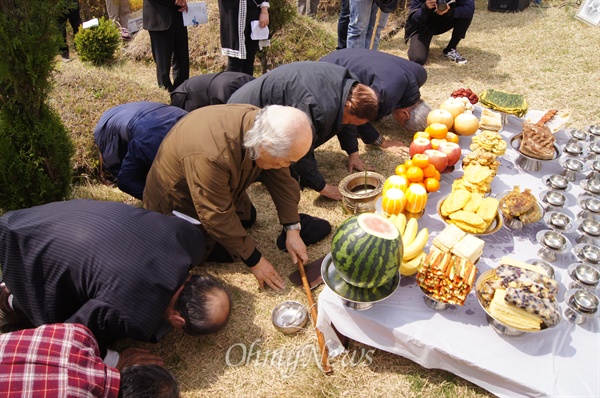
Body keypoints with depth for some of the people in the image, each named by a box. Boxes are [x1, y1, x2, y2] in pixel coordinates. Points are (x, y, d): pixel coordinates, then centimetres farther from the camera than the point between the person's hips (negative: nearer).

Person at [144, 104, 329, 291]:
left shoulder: (263, 126, -22)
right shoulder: (211, 156, -43)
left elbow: (281, 177, -11)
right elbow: (218, 217, -31)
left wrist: (293, 230, -14)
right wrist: (254, 261, -21)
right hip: (179, 201, -6)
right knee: (226, 252, -4)